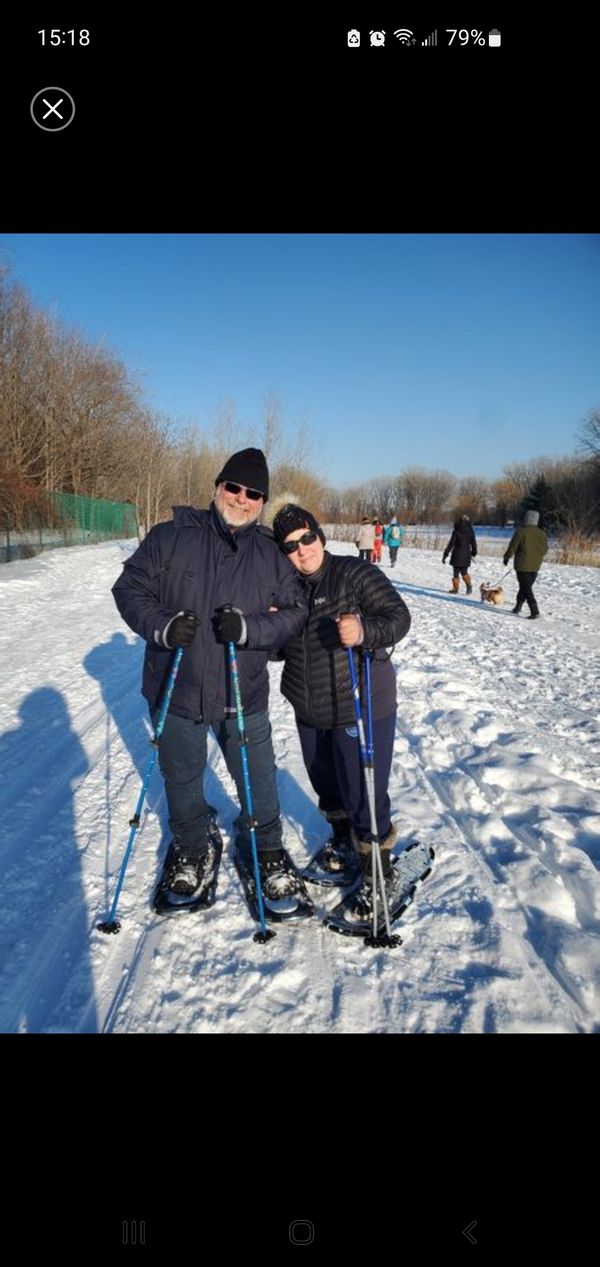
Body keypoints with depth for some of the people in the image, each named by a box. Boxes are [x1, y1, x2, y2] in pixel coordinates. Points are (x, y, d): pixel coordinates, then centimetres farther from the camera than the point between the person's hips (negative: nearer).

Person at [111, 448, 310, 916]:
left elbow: (295, 611, -2)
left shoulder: (272, 554, 1)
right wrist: (162, 626, -20)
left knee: (258, 778, 11)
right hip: (175, 689, 0)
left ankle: (265, 847, 37)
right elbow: (130, 587, -2)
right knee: (182, 776, 18)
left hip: (243, 694, 0)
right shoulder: (170, 538, -3)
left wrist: (248, 628, -20)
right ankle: (191, 845, 44)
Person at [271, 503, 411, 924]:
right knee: (327, 787, 23)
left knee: (364, 795, -2)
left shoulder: (355, 573, -12)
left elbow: (398, 616, -18)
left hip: (362, 710, -7)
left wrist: (365, 631, -38)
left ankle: (376, 867, 20)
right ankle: (343, 842, 49)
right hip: (310, 714, 7)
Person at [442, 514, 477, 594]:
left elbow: (451, 544, -10)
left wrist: (445, 555, -5)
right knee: (464, 572, 16)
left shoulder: (456, 532, -10)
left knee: (456, 573, 6)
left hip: (457, 555, -4)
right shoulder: (470, 532, 2)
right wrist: (473, 553, 25)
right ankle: (469, 585, -2)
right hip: (466, 556, 4)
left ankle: (456, 588, 9)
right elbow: (474, 544, 9)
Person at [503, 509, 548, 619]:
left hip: (522, 566, -6)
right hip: (535, 566, 6)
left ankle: (534, 611, -13)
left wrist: (506, 558, 5)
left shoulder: (521, 531, -13)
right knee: (526, 586, 18)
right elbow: (544, 549, 10)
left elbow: (512, 546, -10)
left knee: (526, 588, -4)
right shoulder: (541, 533, 3)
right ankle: (517, 607, 28)